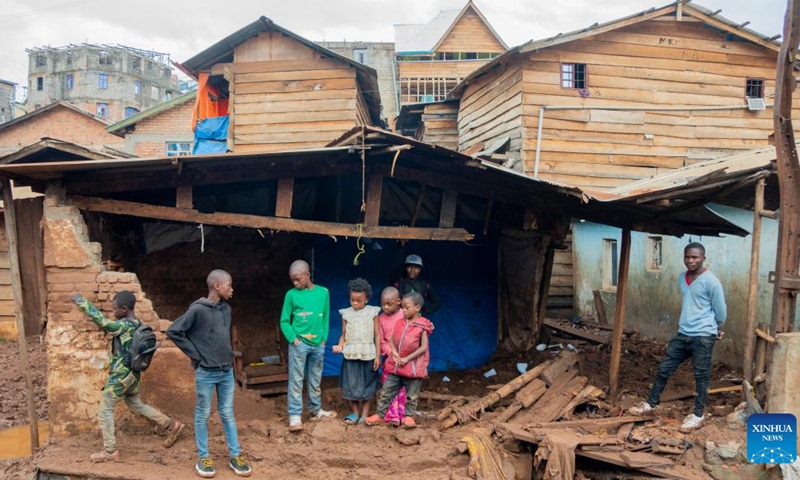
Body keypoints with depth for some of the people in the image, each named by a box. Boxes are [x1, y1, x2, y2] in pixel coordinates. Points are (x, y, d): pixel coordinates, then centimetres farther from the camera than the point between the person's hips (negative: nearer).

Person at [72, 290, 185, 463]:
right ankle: (172, 425, 21)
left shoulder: (124, 325, -22)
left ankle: (110, 451, 10)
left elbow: (99, 319, -23)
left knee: (105, 411, 4)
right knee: (137, 406, 22)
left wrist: (80, 300, -14)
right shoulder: (137, 325, 5)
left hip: (121, 376, -9)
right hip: (133, 375, 9)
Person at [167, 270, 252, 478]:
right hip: (206, 373, -6)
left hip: (227, 371, 6)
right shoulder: (197, 310, -15)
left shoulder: (226, 309, 5)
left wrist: (228, 354, 8)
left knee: (228, 414, 12)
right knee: (202, 415, 8)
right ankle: (203, 458, 19)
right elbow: (173, 331, -13)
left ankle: (235, 456, 19)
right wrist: (195, 355, -11)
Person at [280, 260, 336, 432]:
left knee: (316, 379, 15)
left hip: (317, 344, 3)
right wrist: (293, 338, -11)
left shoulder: (323, 292, 2)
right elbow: (284, 321, 0)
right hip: (299, 344, -3)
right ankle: (295, 416, 2)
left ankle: (315, 410, 29)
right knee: (296, 380, -1)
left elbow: (325, 318, 8)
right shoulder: (291, 295, -4)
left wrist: (323, 338, 2)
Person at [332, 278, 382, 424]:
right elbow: (344, 335, 6)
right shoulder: (346, 313, 3)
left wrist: (378, 356, -3)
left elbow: (377, 335, 0)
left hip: (368, 354, -1)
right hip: (351, 355, 1)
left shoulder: (372, 312, -1)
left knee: (367, 384, 7)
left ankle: (364, 413, 18)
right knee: (351, 384, 4)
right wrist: (340, 346, -14)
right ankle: (355, 412, 18)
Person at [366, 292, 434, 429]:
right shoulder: (400, 323, 4)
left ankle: (409, 416, 23)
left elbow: (423, 348, -14)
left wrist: (407, 358, -16)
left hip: (413, 366, -4)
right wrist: (395, 354, -11)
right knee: (386, 391, 7)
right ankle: (380, 414, 16)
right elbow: (392, 341, 7)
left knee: (412, 394, 8)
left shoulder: (422, 326, -10)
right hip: (396, 364, 4)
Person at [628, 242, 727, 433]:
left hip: (703, 336, -7)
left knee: (701, 376, 4)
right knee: (664, 369, 11)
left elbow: (721, 310, -4)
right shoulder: (681, 278, 8)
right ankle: (650, 404, 24)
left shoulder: (711, 281, -14)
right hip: (682, 334, 7)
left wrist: (716, 329, 10)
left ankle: (698, 415, 16)